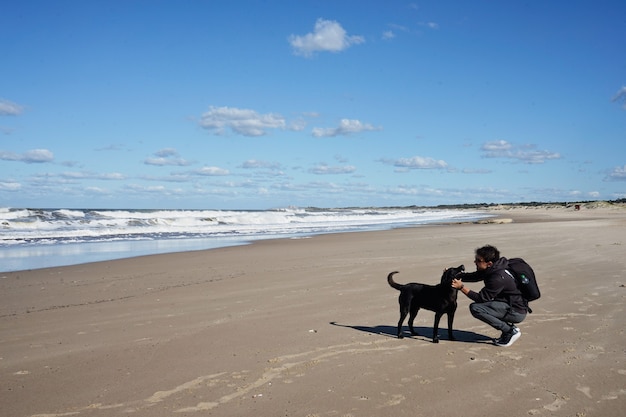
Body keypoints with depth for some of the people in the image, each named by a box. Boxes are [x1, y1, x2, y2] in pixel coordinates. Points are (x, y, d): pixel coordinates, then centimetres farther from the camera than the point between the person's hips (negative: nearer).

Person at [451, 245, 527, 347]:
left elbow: (482, 298, -21)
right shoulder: (492, 269, 2)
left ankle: (510, 331, -9)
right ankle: (508, 328, 11)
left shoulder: (499, 278, -26)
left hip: (517, 312, -10)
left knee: (475, 308, -19)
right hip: (509, 305, 10)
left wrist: (462, 287, -22)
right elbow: (473, 276, 12)